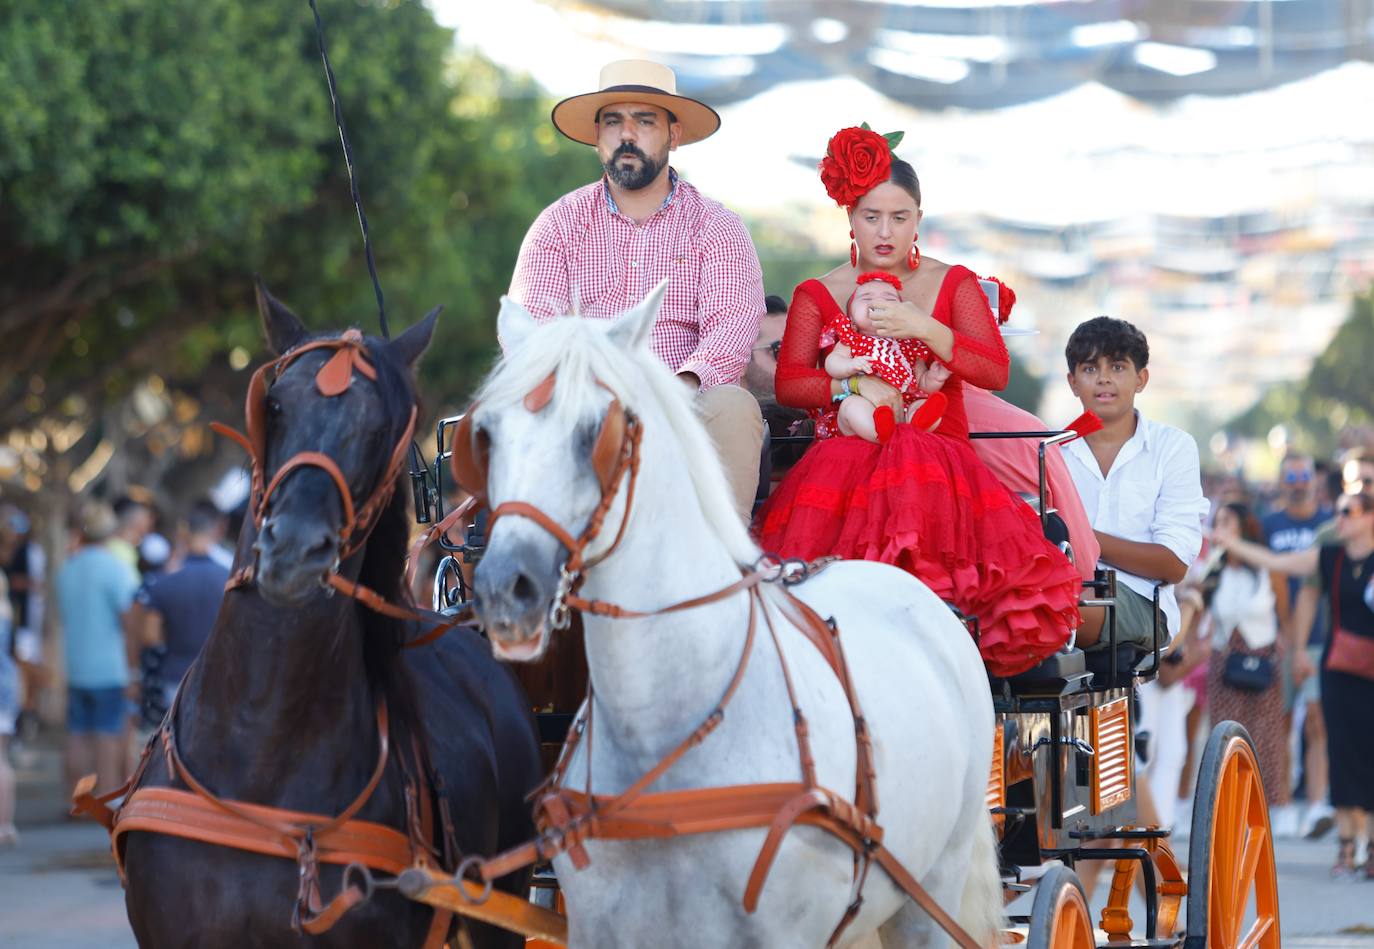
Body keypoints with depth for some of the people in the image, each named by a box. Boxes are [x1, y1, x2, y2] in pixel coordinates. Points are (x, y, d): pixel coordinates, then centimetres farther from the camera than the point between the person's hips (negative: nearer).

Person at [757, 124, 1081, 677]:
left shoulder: (954, 285, 15)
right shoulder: (818, 295, 15)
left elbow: (995, 372, 1)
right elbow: (787, 383, 2)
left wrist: (925, 329, -11)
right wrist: (853, 387, -15)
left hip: (937, 450, 0)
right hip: (849, 453, 0)